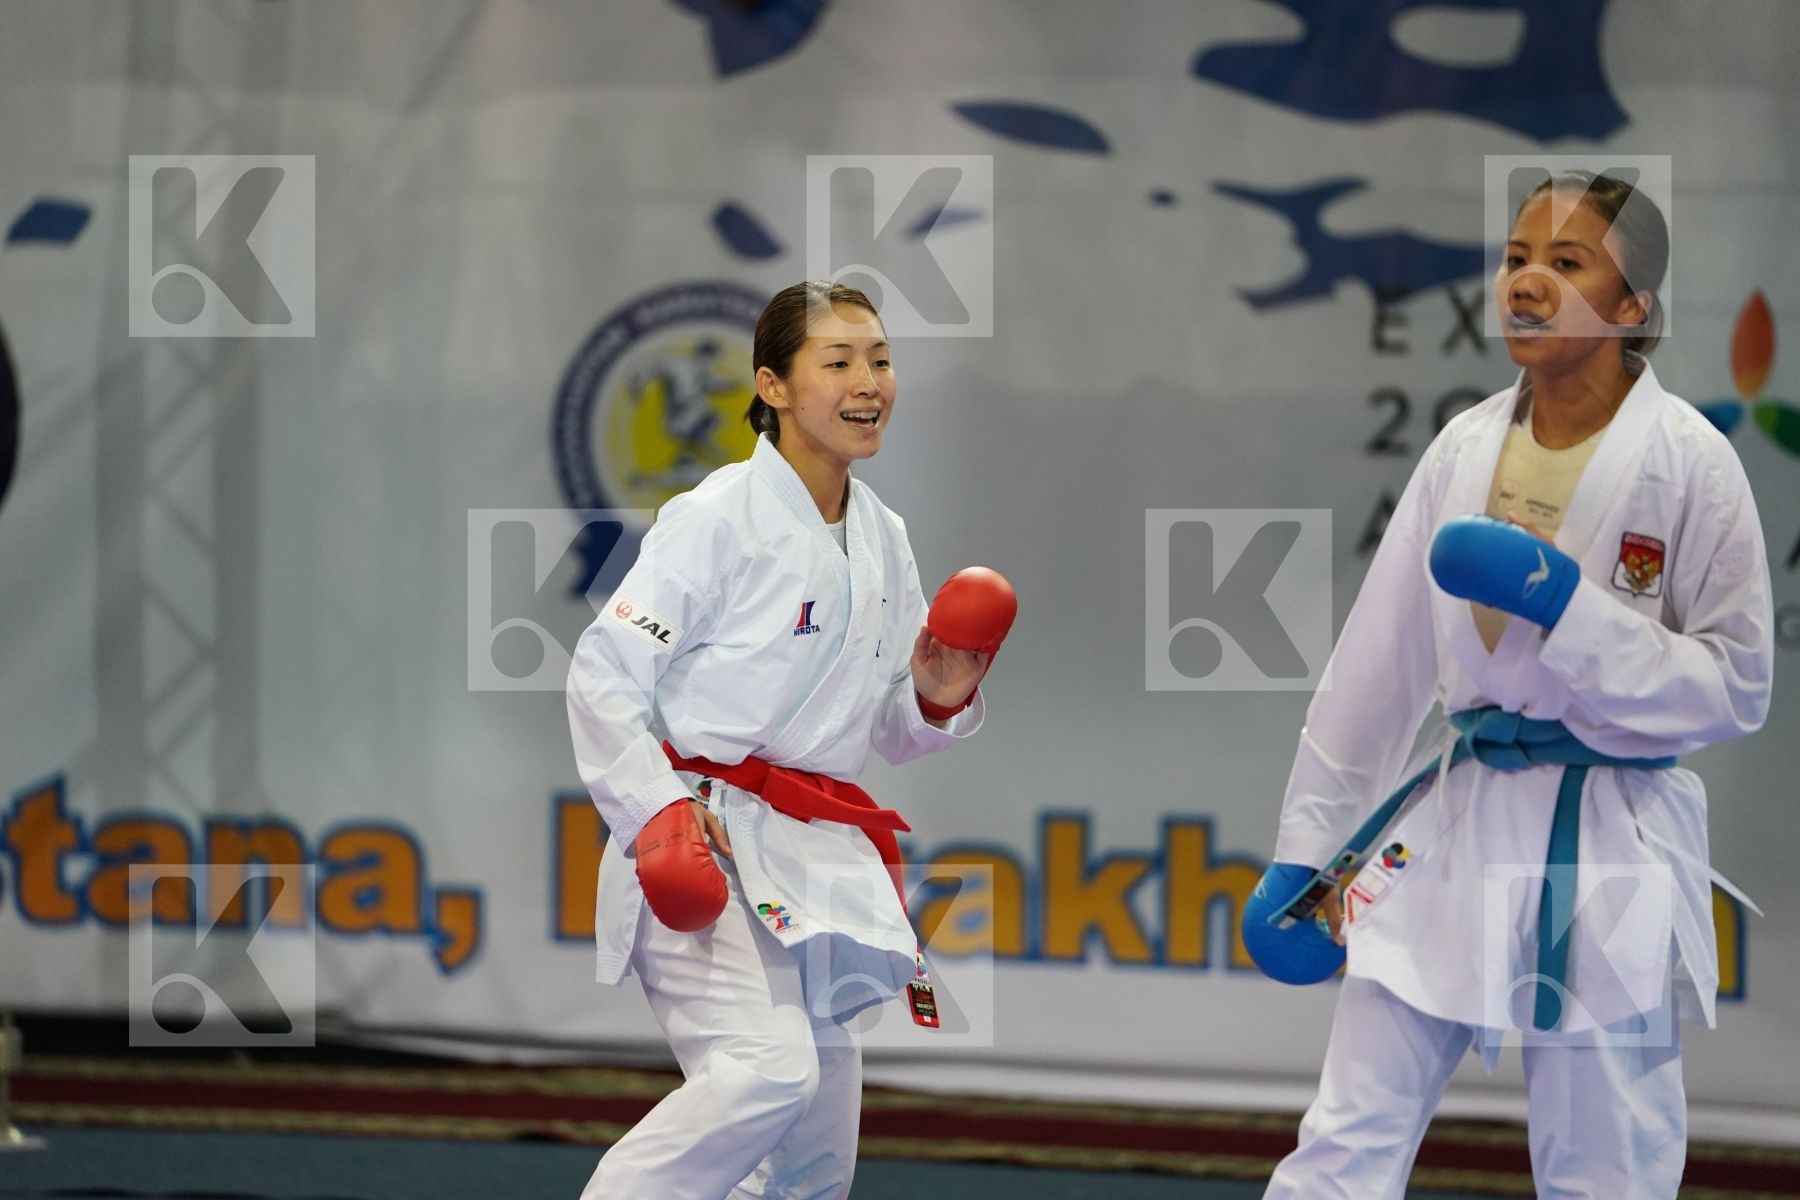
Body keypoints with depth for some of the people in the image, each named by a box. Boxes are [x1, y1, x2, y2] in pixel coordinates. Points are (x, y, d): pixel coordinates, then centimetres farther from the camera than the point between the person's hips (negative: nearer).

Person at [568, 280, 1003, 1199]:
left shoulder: (883, 540, 14)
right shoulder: (718, 519, -8)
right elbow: (603, 675, -10)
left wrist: (937, 704, 0)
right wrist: (660, 811, -20)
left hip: (817, 864, 8)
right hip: (708, 844, -8)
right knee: (765, 1071, -28)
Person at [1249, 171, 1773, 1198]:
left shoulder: (1687, 462, -10)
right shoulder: (1467, 447, 4)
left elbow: (1737, 687, -8)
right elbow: (1381, 659, 10)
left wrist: (1561, 601, -20)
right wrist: (1304, 851, 11)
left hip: (1613, 851, -4)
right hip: (1456, 827, 5)